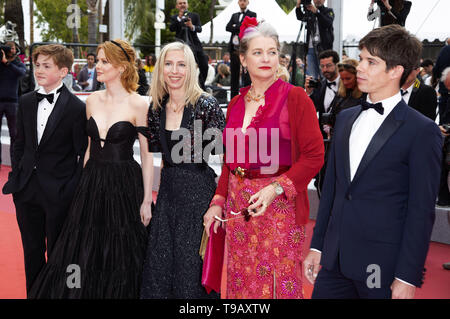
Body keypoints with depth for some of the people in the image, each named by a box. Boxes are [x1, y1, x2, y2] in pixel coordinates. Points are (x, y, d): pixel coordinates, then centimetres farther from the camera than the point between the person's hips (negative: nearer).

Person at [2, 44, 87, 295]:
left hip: (58, 193, -5)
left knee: (57, 255, 8)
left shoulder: (76, 108, -11)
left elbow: (84, 154, -9)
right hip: (27, 190, 5)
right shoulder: (26, 102, 6)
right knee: (32, 252, 16)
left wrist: (73, 191, -12)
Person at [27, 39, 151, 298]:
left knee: (119, 260, 6)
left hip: (124, 186, -5)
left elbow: (147, 154, -8)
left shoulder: (137, 104, -10)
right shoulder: (93, 101, 6)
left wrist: (147, 199, -11)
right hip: (92, 184, 5)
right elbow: (90, 147, 13)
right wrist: (84, 185, 11)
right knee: (82, 255, 10)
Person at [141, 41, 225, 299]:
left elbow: (223, 153, -12)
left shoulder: (206, 105, -11)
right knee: (158, 265, 10)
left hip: (198, 193, -6)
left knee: (192, 267, 3)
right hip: (168, 191, 6)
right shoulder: (156, 108, 6)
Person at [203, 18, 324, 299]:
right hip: (238, 206, 5)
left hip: (279, 204, -5)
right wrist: (218, 202, 8)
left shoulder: (295, 97, -6)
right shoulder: (236, 103, 11)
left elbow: (314, 156, -10)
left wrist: (276, 188, -19)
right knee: (242, 279, 11)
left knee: (278, 281, 1)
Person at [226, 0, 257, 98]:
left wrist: (235, 27, -7)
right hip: (234, 49, 5)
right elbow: (227, 27, 5)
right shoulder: (234, 15, 20)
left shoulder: (252, 15, 6)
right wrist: (240, 28, -7)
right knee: (234, 76, 8)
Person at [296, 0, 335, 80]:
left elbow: (328, 22, -12)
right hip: (311, 48, 3)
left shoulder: (329, 11, 7)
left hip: (323, 47, -3)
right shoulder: (309, 13, 16)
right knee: (311, 77, 0)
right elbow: (300, 17, -1)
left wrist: (316, 12, -23)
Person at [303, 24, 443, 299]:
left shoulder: (422, 130, -8)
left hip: (383, 267, -5)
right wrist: (317, 246, 12)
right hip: (335, 261, 6)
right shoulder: (345, 118, 12)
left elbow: (421, 211, -10)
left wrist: (408, 277, -13)